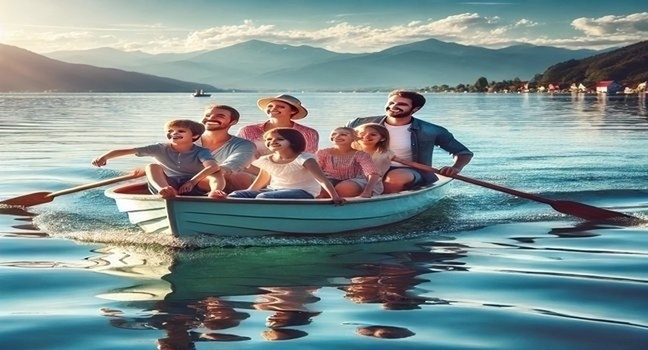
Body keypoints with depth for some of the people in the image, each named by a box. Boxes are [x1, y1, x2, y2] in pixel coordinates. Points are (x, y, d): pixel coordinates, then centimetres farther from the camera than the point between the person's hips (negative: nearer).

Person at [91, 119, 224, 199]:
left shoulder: (201, 152, -4)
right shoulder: (160, 149, 2)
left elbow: (213, 167, -26)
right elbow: (126, 151, -5)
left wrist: (193, 181, -39)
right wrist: (104, 156, -22)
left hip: (195, 186, -2)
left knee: (216, 172, -24)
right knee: (152, 167, -18)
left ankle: (214, 192, -60)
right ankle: (163, 189, -50)